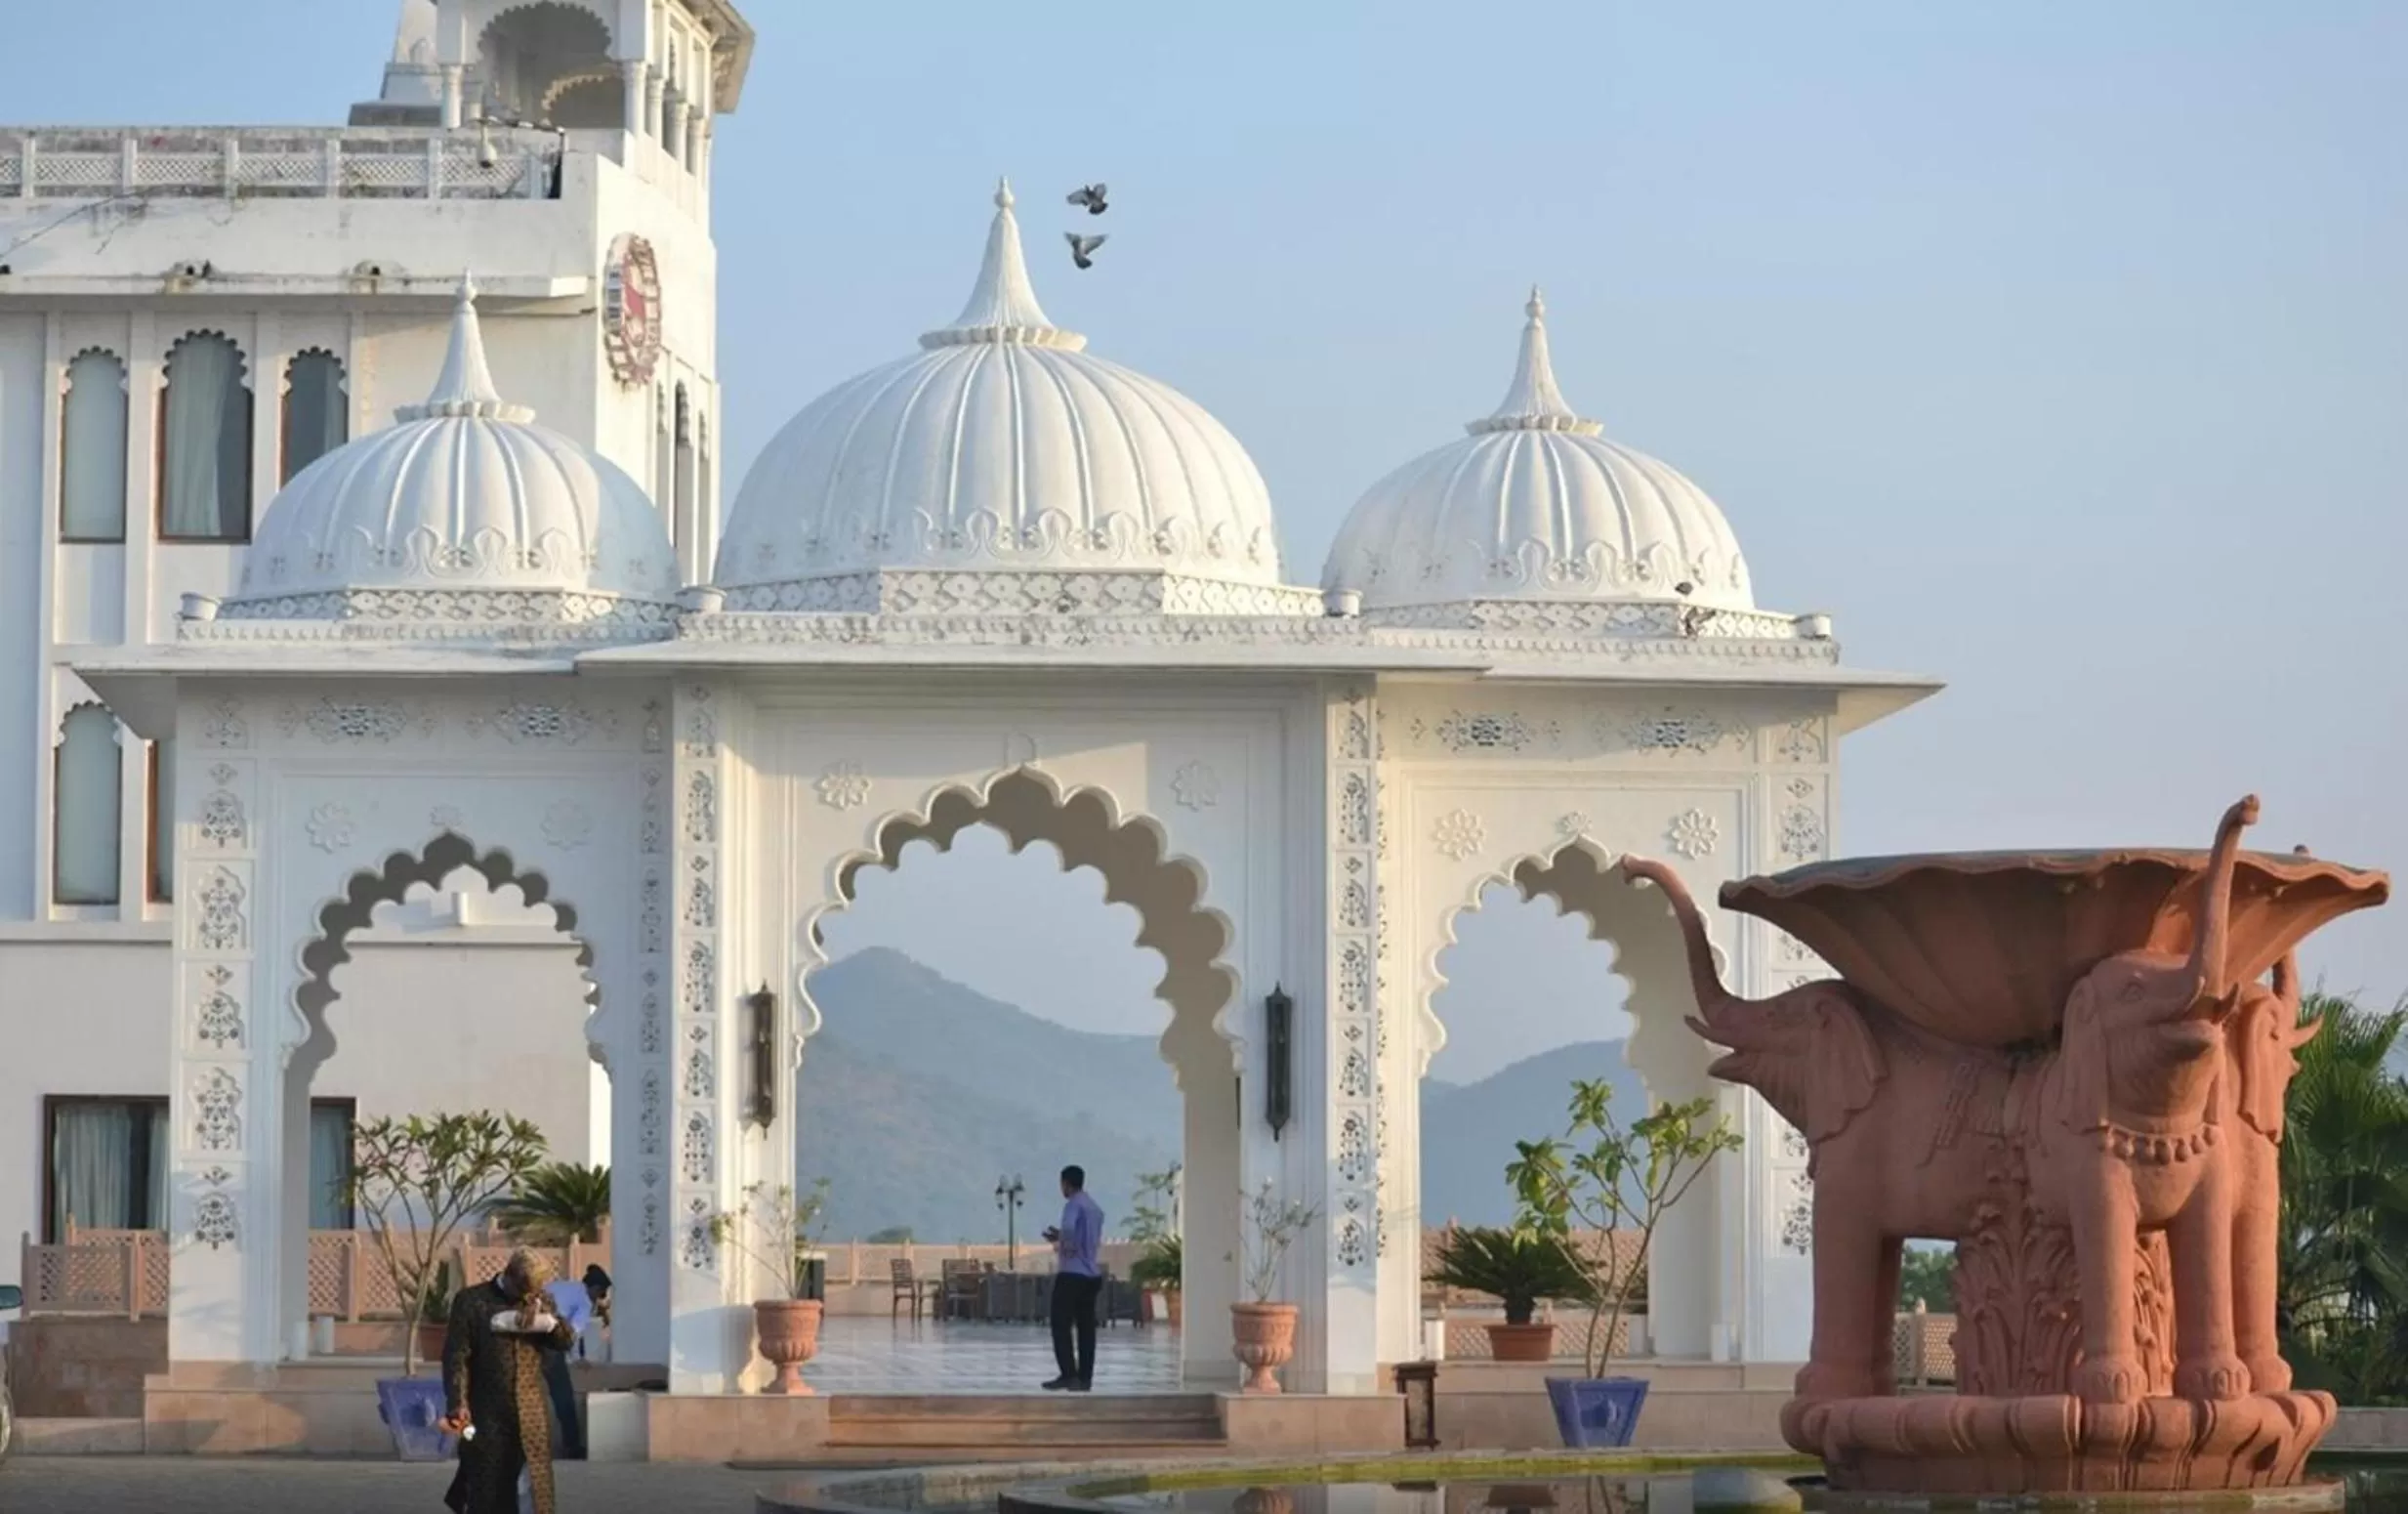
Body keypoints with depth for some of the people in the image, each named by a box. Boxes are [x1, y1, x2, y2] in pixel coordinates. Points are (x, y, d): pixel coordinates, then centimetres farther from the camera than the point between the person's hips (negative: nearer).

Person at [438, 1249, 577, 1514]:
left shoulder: (540, 1304, 8)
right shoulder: (471, 1301, -4)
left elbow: (567, 1341, 2)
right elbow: (456, 1356, -7)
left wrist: (550, 1323, -20)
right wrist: (457, 1405, -19)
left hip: (530, 1417, 3)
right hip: (486, 1415, -3)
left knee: (535, 1490, 1)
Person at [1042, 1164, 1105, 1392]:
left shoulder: (1073, 1205, -9)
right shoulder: (1096, 1208, 17)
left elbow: (1069, 1230, -29)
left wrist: (1058, 1239, -8)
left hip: (1071, 1273, -8)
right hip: (1092, 1275, 8)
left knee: (1062, 1326, -4)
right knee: (1086, 1327, 6)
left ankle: (1069, 1375, -12)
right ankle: (1085, 1377, 3)